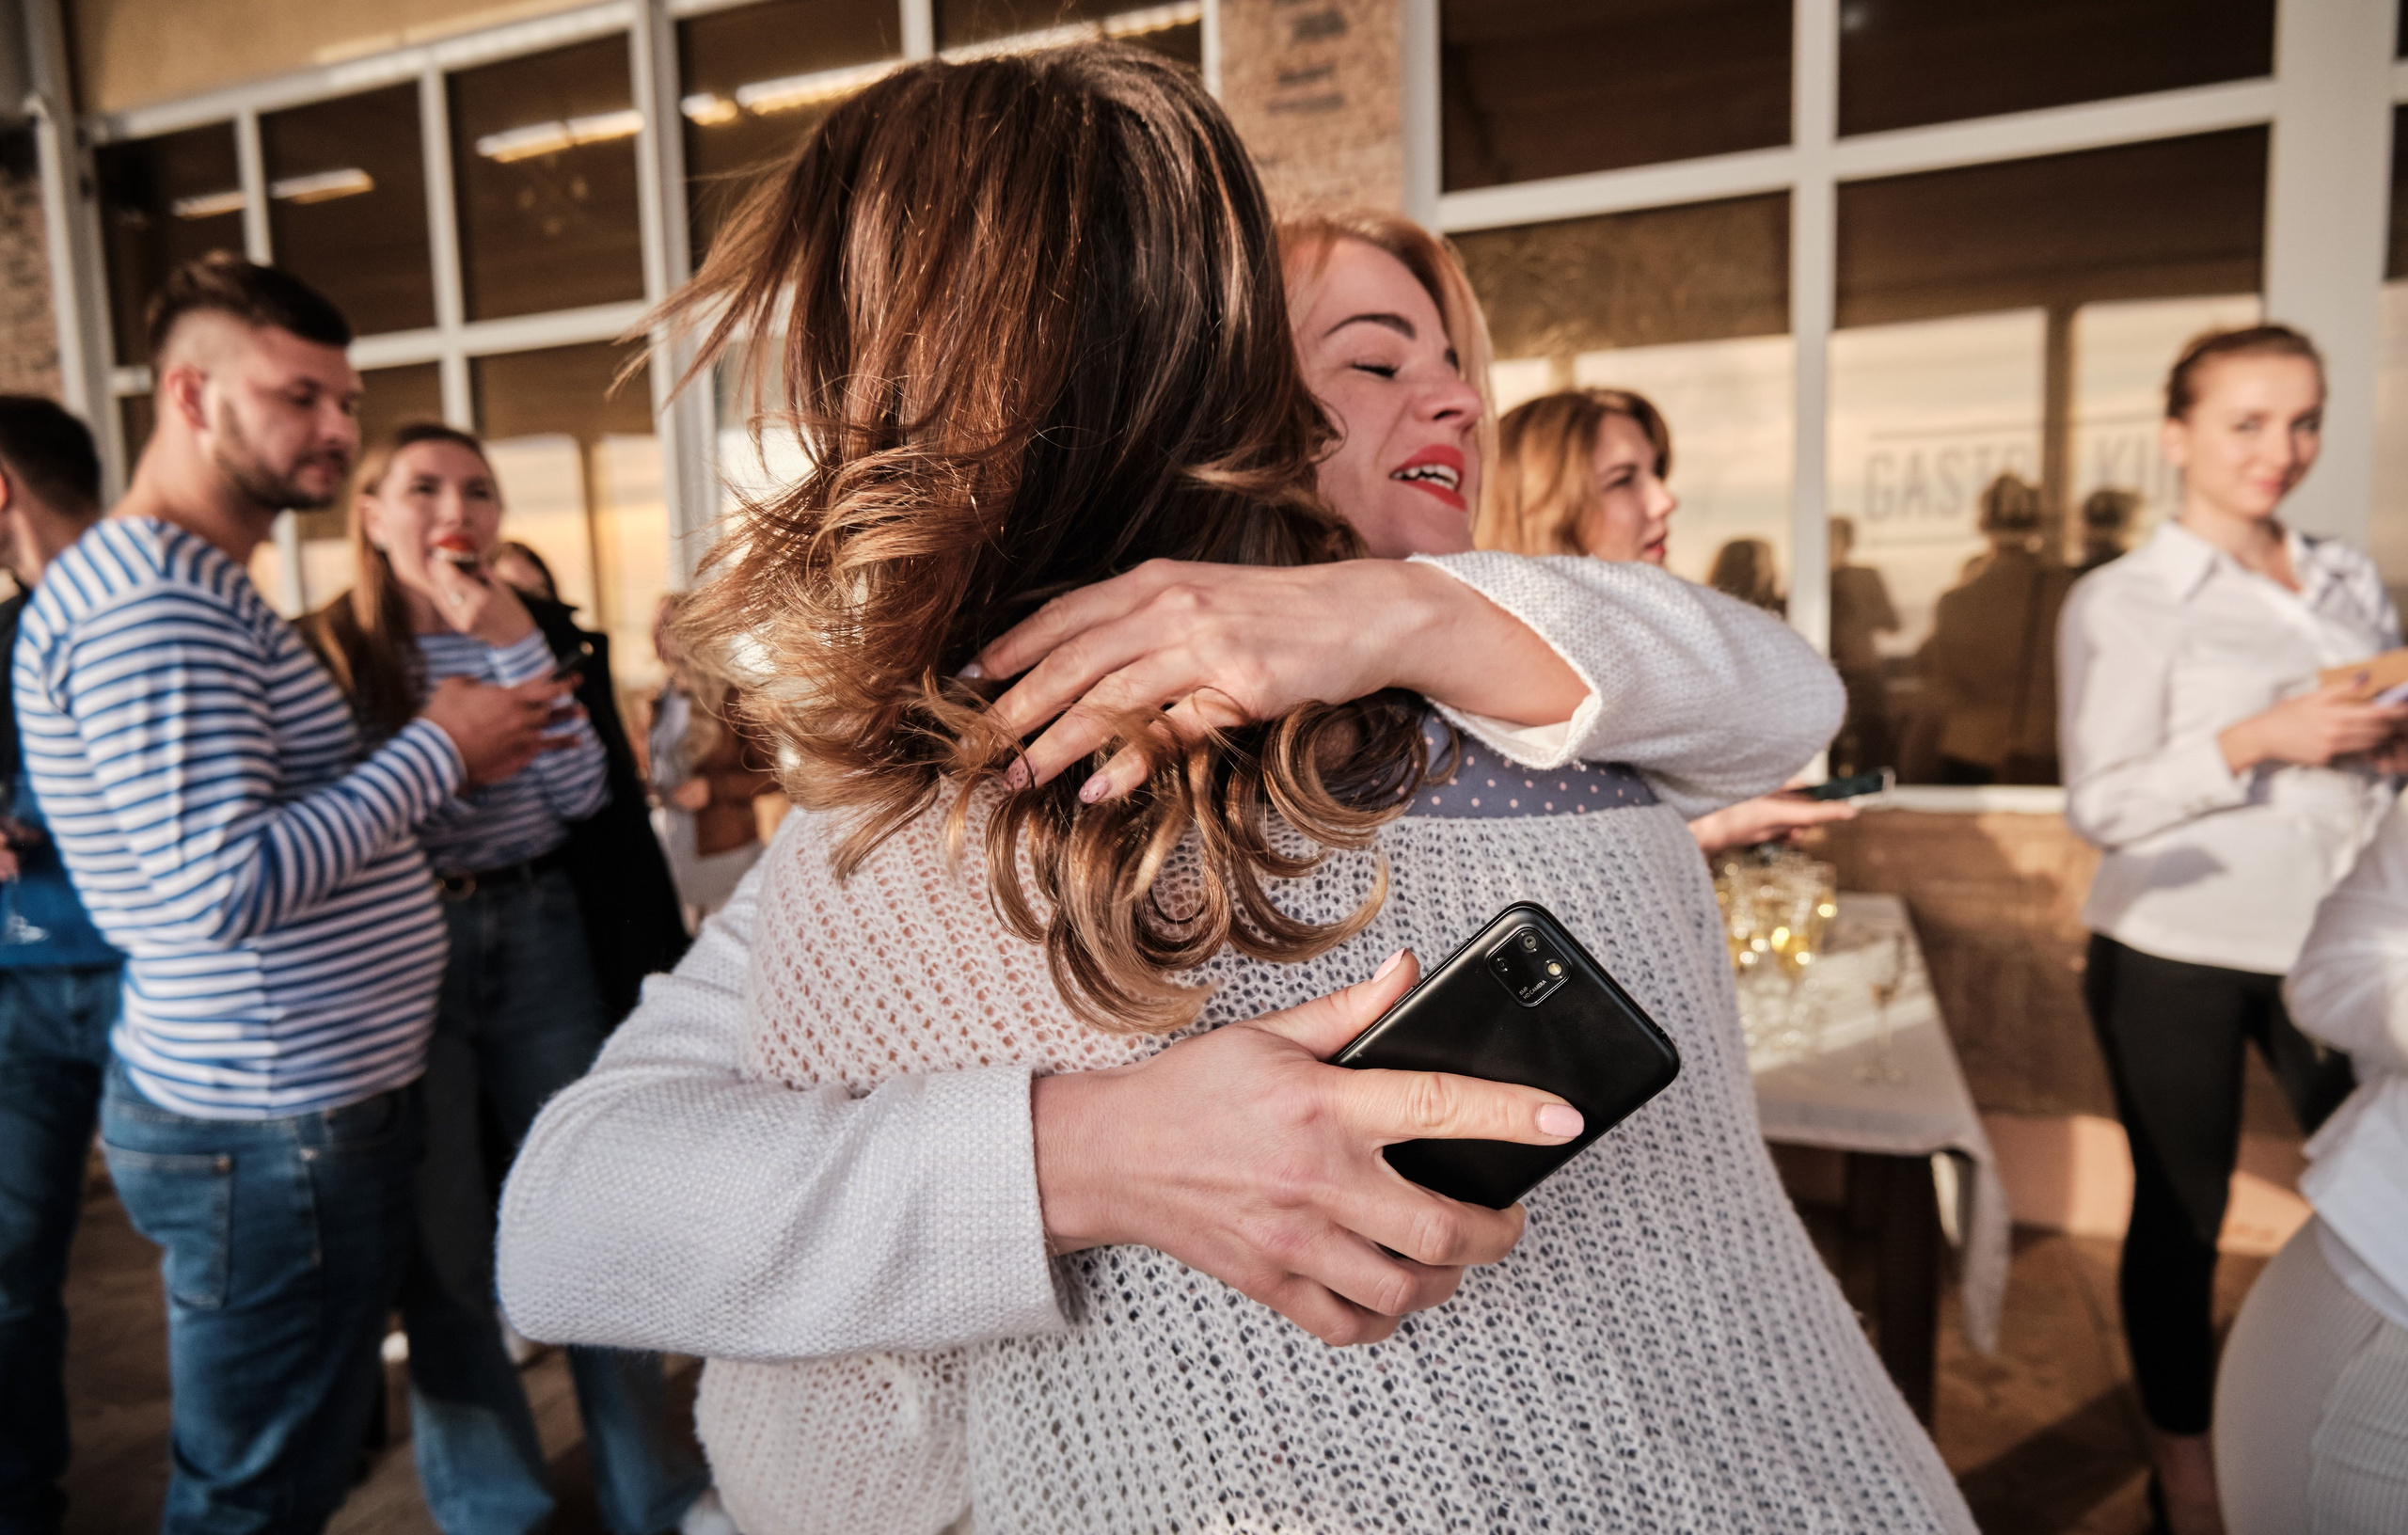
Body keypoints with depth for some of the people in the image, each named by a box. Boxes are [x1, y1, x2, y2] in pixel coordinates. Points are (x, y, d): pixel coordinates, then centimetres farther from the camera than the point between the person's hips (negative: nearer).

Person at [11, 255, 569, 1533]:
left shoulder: (196, 591, 16)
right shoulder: (149, 606, -19)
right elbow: (228, 887, -26)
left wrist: (435, 759, 9)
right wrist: (438, 749, -18)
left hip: (305, 1106, 10)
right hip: (273, 1135, -10)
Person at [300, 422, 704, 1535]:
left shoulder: (549, 632, 6)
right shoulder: (323, 654, -1)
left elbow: (595, 796, -8)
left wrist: (515, 645, -13)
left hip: (548, 942, 2)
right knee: (442, 1251, 7)